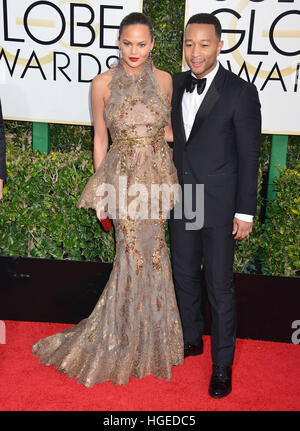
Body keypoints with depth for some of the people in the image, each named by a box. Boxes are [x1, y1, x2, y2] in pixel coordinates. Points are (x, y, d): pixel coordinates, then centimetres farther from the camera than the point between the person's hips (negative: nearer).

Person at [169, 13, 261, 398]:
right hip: (181, 200, 6)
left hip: (219, 204, -5)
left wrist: (245, 212, -11)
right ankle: (192, 340, 39)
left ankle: (223, 364, 21)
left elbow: (249, 156, -10)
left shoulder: (241, 92, -11)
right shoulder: (176, 85, 4)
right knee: (184, 274, 17)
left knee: (219, 285, 3)